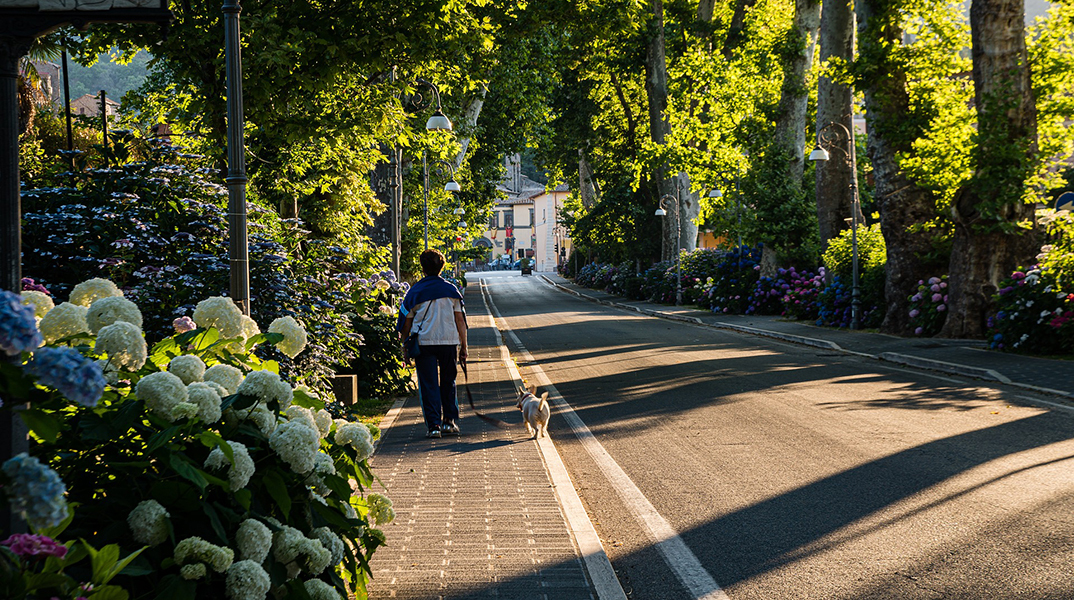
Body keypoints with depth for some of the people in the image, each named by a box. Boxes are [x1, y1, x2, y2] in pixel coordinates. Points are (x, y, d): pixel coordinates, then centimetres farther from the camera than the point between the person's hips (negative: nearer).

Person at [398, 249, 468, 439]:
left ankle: (434, 425, -4)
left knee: (429, 384, 2)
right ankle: (450, 421, 16)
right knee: (448, 382, 16)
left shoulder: (415, 292, 0)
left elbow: (406, 322, 2)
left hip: (424, 342, -2)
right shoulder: (451, 290, 4)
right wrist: (463, 346, 8)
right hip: (449, 341, 2)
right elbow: (460, 320, 3)